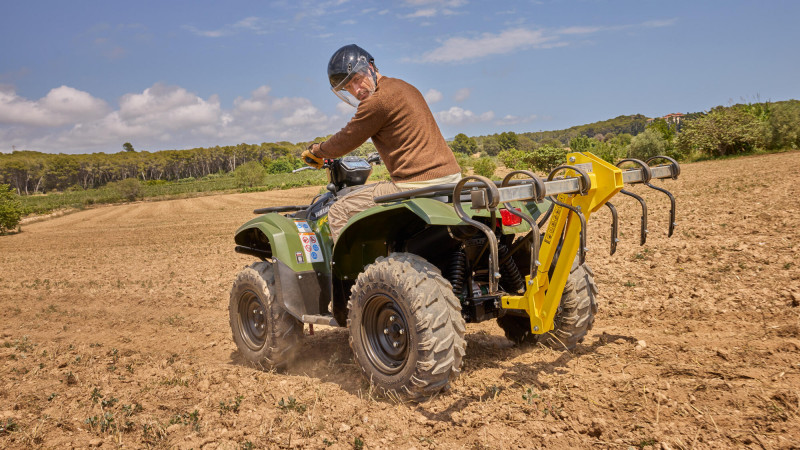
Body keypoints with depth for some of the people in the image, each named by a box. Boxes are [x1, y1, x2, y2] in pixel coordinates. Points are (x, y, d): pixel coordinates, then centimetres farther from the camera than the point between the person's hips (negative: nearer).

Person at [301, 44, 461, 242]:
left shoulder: (377, 101, -12)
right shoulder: (403, 87, 18)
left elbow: (345, 142, -1)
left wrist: (316, 150, 18)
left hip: (416, 184, -10)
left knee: (339, 212, 1)